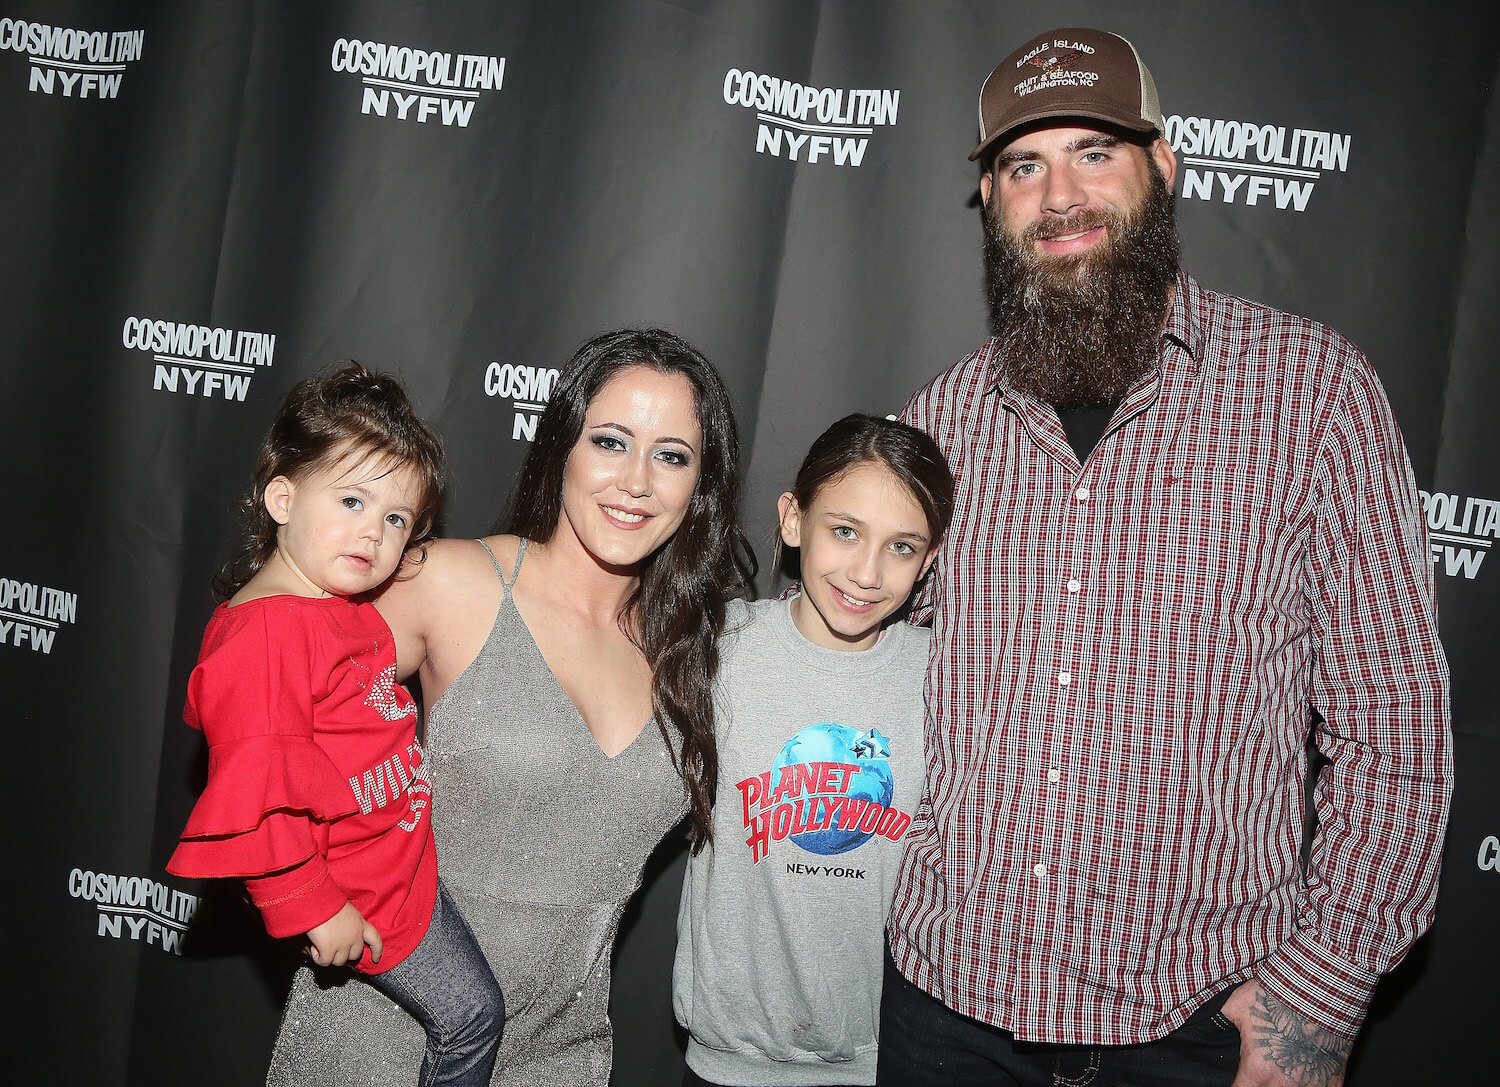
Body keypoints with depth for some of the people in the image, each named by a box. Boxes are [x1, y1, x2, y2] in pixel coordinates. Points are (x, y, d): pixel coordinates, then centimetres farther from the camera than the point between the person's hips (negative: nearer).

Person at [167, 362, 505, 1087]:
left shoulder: (346, 609, 3)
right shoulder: (259, 634, -28)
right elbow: (253, 793, -30)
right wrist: (313, 910, -25)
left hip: (400, 856, 9)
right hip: (359, 892, -9)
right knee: (471, 1013, 4)